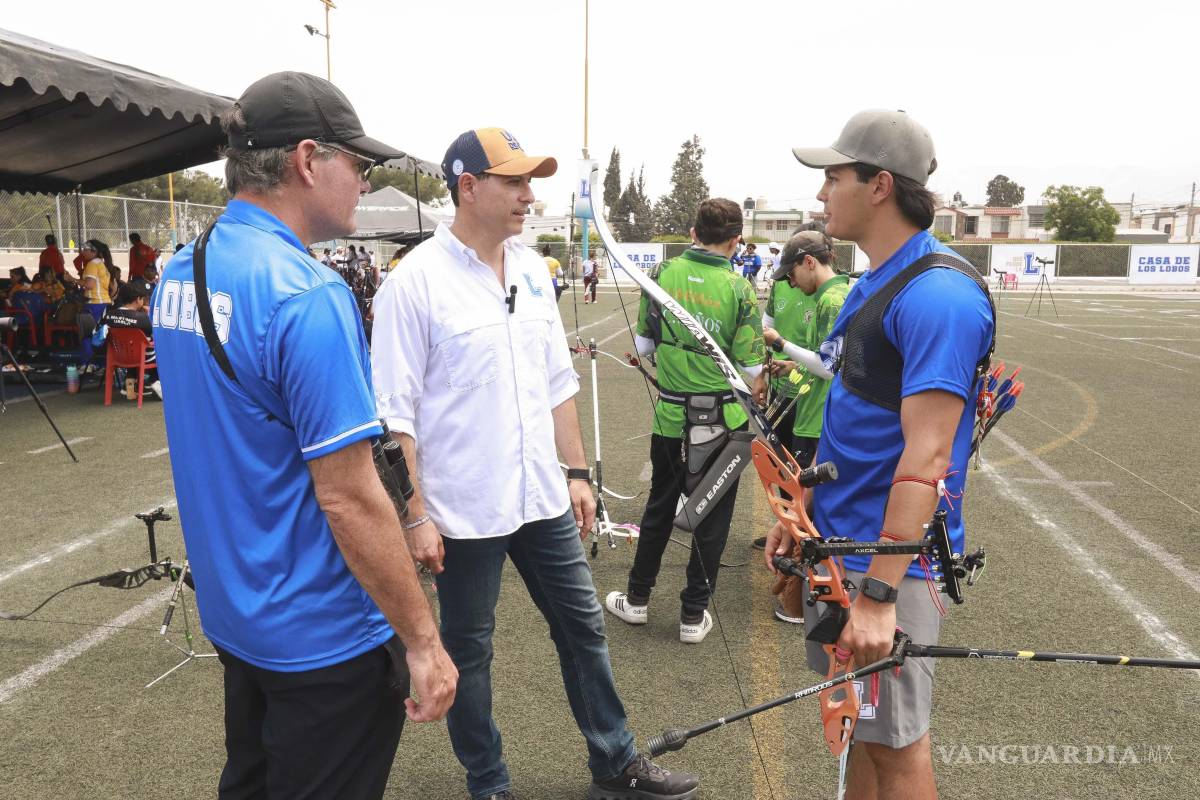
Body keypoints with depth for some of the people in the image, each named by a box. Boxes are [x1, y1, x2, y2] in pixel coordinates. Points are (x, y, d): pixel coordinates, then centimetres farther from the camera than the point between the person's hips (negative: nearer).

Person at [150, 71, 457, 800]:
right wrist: (424, 642, -18)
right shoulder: (307, 295, -25)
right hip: (322, 634, -8)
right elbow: (350, 499, -26)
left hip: (232, 611, 8)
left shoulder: (180, 273, 3)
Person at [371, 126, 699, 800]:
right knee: (469, 650, 12)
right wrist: (416, 515, -14)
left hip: (543, 499, 6)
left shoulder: (532, 268, 6)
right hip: (463, 511, -6)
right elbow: (396, 414, -13)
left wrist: (577, 472, 11)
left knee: (584, 627, 16)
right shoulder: (416, 282, -13)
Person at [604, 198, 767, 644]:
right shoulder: (739, 288, -12)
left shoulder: (663, 274, -4)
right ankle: (694, 615, 20)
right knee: (713, 516, 11)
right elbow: (751, 367, -11)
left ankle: (637, 599, 30)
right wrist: (758, 389, 10)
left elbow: (644, 344, 4)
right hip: (723, 419, -2)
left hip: (669, 412, 3)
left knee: (659, 506, 18)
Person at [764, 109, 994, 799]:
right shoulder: (871, 284, 10)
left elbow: (925, 458, -25)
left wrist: (878, 594, -26)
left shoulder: (938, 295, -20)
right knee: (860, 723, 21)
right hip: (838, 543, 9)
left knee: (897, 742, 8)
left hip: (889, 558, -9)